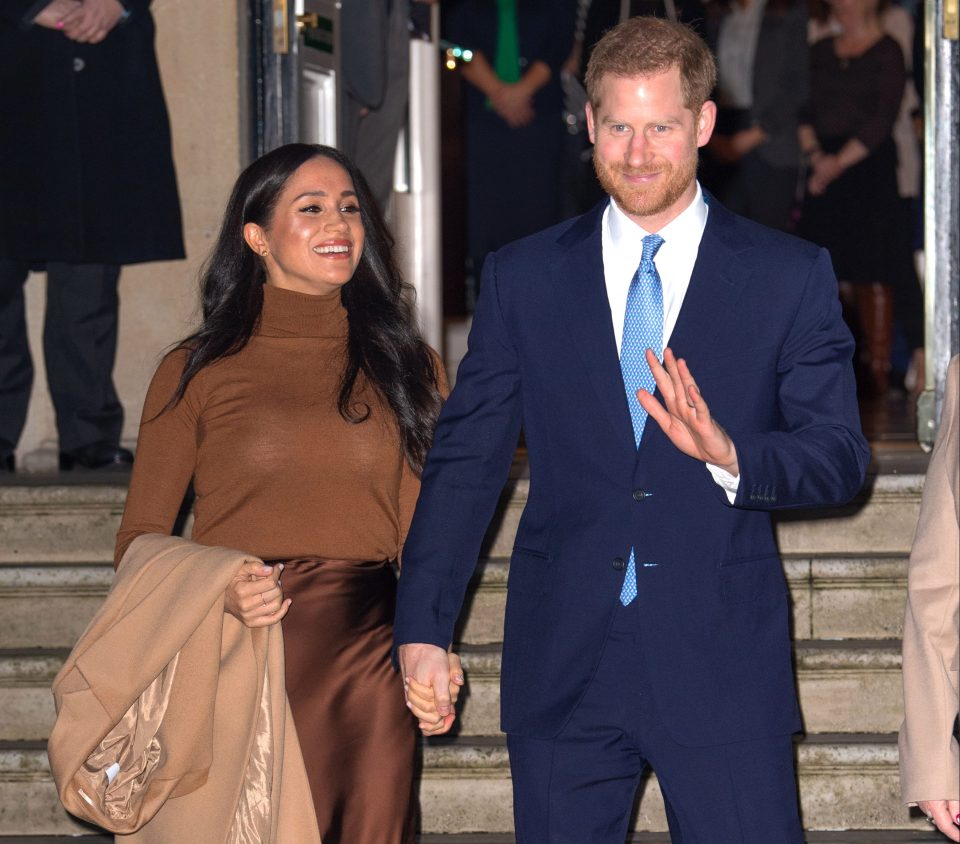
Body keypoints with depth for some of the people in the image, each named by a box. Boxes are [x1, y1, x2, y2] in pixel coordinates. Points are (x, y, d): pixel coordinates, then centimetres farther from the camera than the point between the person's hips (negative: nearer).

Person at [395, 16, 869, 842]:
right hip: (562, 670, 1)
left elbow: (840, 460, -1)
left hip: (723, 670, -1)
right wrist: (424, 628, -3)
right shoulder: (522, 279, 8)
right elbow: (465, 459, 6)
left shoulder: (790, 277, 3)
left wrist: (729, 455, -22)